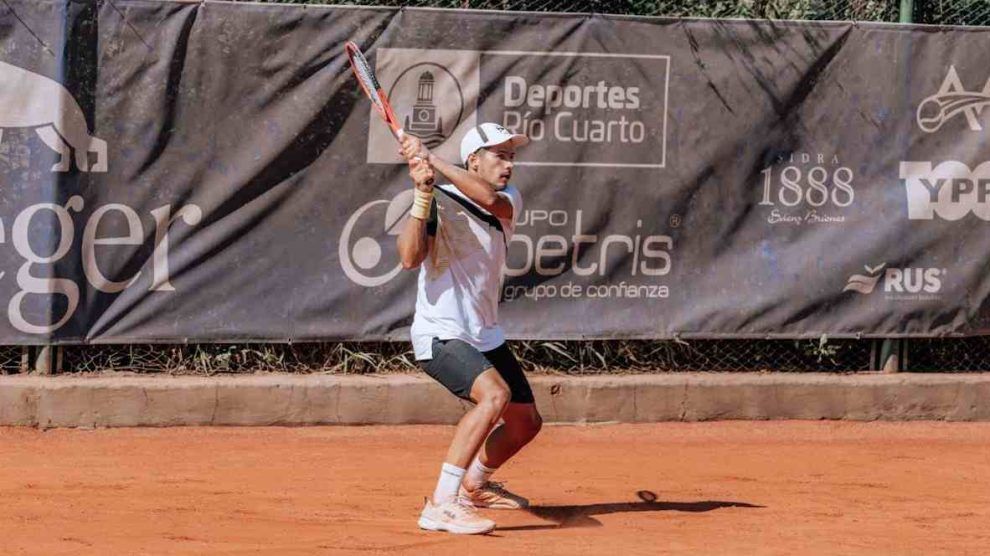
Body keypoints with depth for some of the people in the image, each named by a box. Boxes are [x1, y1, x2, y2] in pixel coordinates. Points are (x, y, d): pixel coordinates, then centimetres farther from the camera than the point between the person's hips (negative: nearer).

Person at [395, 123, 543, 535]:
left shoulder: (509, 200, 4)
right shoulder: (440, 201, -12)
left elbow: (490, 200, -22)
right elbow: (411, 258, -26)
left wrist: (434, 161, -27)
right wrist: (423, 193, -32)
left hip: (485, 337, 8)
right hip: (440, 335, -8)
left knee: (526, 422, 16)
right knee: (495, 394, -32)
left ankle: (474, 485, 44)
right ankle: (441, 505, -34)